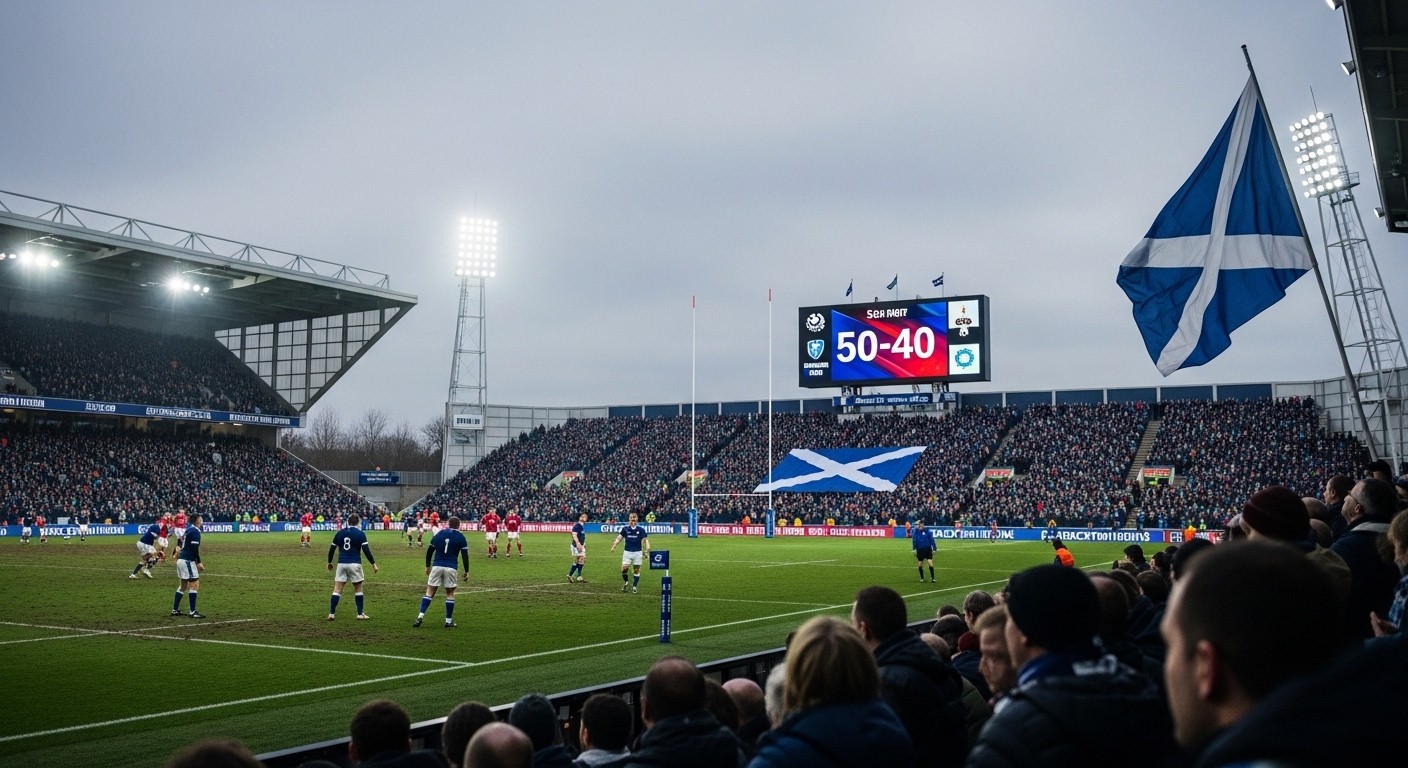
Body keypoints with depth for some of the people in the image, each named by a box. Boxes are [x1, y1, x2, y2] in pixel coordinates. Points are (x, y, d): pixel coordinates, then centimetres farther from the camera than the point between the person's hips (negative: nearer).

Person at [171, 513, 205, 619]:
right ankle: (193, 612, -8)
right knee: (194, 585, -7)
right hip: (187, 561, -10)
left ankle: (175, 610, 22)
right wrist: (199, 562, -15)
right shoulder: (195, 531, -14)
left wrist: (197, 562, 23)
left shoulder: (189, 530, 14)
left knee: (183, 585, 18)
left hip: (182, 560, 10)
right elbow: (195, 549, -21)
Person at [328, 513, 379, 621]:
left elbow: (332, 549, 11)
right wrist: (373, 564, -4)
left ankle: (331, 613, 1)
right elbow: (366, 550, -9)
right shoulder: (360, 534, -4)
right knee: (358, 589, 9)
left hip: (342, 563, 3)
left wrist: (329, 562, 26)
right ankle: (360, 614, 12)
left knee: (337, 589, 5)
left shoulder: (340, 533, 7)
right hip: (355, 564, -3)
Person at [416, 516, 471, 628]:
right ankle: (448, 621, 10)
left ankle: (420, 616, -5)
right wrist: (466, 571, 6)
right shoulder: (461, 537, 2)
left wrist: (427, 566, 23)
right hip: (450, 568, -2)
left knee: (430, 592, 7)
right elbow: (465, 556, -1)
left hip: (436, 566, 2)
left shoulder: (439, 534, 9)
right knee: (450, 593, 9)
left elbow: (429, 551, 12)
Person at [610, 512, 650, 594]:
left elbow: (645, 539, -3)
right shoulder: (625, 528, 0)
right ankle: (625, 582, 20)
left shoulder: (641, 529, -2)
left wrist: (647, 547, -21)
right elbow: (619, 538, -4)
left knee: (637, 570, 3)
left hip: (637, 552, 0)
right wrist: (614, 546, -19)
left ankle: (634, 586, 18)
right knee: (624, 568, -8)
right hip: (627, 551, 0)